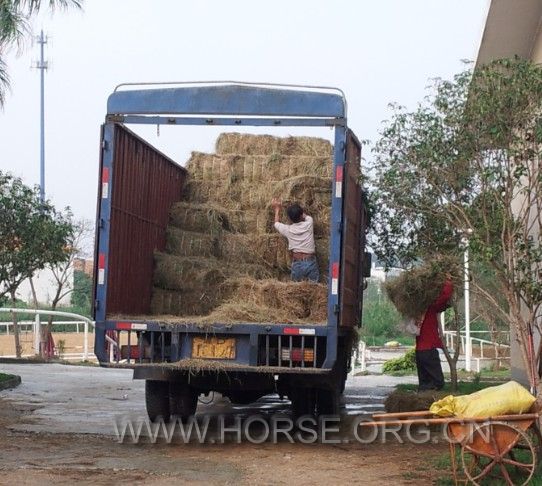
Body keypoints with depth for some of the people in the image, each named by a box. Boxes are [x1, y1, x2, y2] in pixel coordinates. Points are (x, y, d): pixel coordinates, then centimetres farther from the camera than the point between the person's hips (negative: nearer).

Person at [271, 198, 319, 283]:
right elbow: (306, 216, 24)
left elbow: (277, 223, 21)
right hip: (311, 263, 1)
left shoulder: (288, 230, -3)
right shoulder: (309, 224, -3)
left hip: (297, 264, -1)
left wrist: (277, 209, 33)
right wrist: (296, 209, 37)